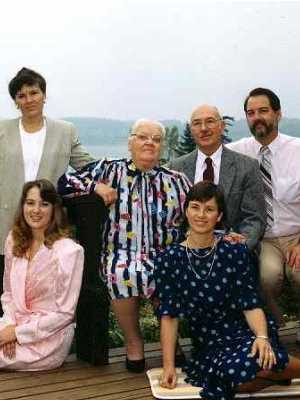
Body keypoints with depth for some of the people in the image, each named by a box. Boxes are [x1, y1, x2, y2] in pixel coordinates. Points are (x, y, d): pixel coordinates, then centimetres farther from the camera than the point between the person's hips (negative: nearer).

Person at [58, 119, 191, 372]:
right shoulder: (110, 170, 6)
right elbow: (64, 184, 1)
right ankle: (133, 341, -5)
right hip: (122, 255, -1)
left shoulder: (176, 180, 10)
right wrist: (97, 187, -7)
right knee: (124, 272, -34)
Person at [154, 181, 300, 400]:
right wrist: (169, 366, -5)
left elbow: (251, 305, -4)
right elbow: (169, 316, -1)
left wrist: (262, 337, -23)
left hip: (245, 333, 0)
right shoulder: (168, 260, -2)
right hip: (208, 344, 1)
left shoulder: (236, 252, -2)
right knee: (235, 373, -32)